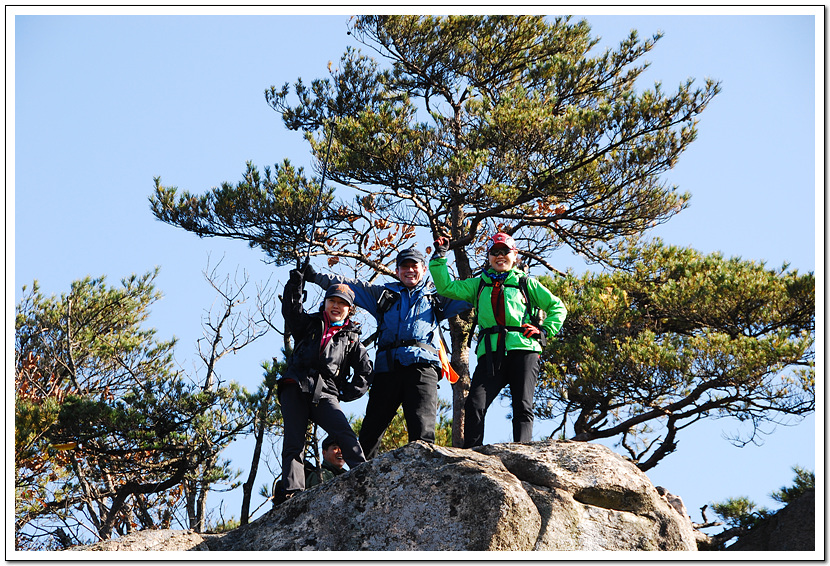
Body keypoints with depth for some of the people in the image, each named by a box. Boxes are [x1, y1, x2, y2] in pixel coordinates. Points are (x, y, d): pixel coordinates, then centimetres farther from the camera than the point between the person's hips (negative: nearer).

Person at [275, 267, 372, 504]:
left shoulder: (351, 338, 22)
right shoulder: (309, 325, 21)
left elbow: (365, 369, 20)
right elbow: (292, 311, 3)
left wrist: (349, 393, 9)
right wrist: (295, 282, -8)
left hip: (325, 395, 0)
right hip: (296, 388, 0)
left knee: (345, 434, -22)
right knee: (293, 444, -11)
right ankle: (291, 490, -20)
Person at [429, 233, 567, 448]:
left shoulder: (526, 283, 17)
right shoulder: (479, 285, 23)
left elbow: (558, 307, 21)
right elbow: (446, 287, 19)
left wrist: (545, 331, 6)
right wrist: (439, 256, 14)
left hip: (522, 350, -1)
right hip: (491, 352, 1)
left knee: (523, 407, -12)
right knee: (475, 404, -17)